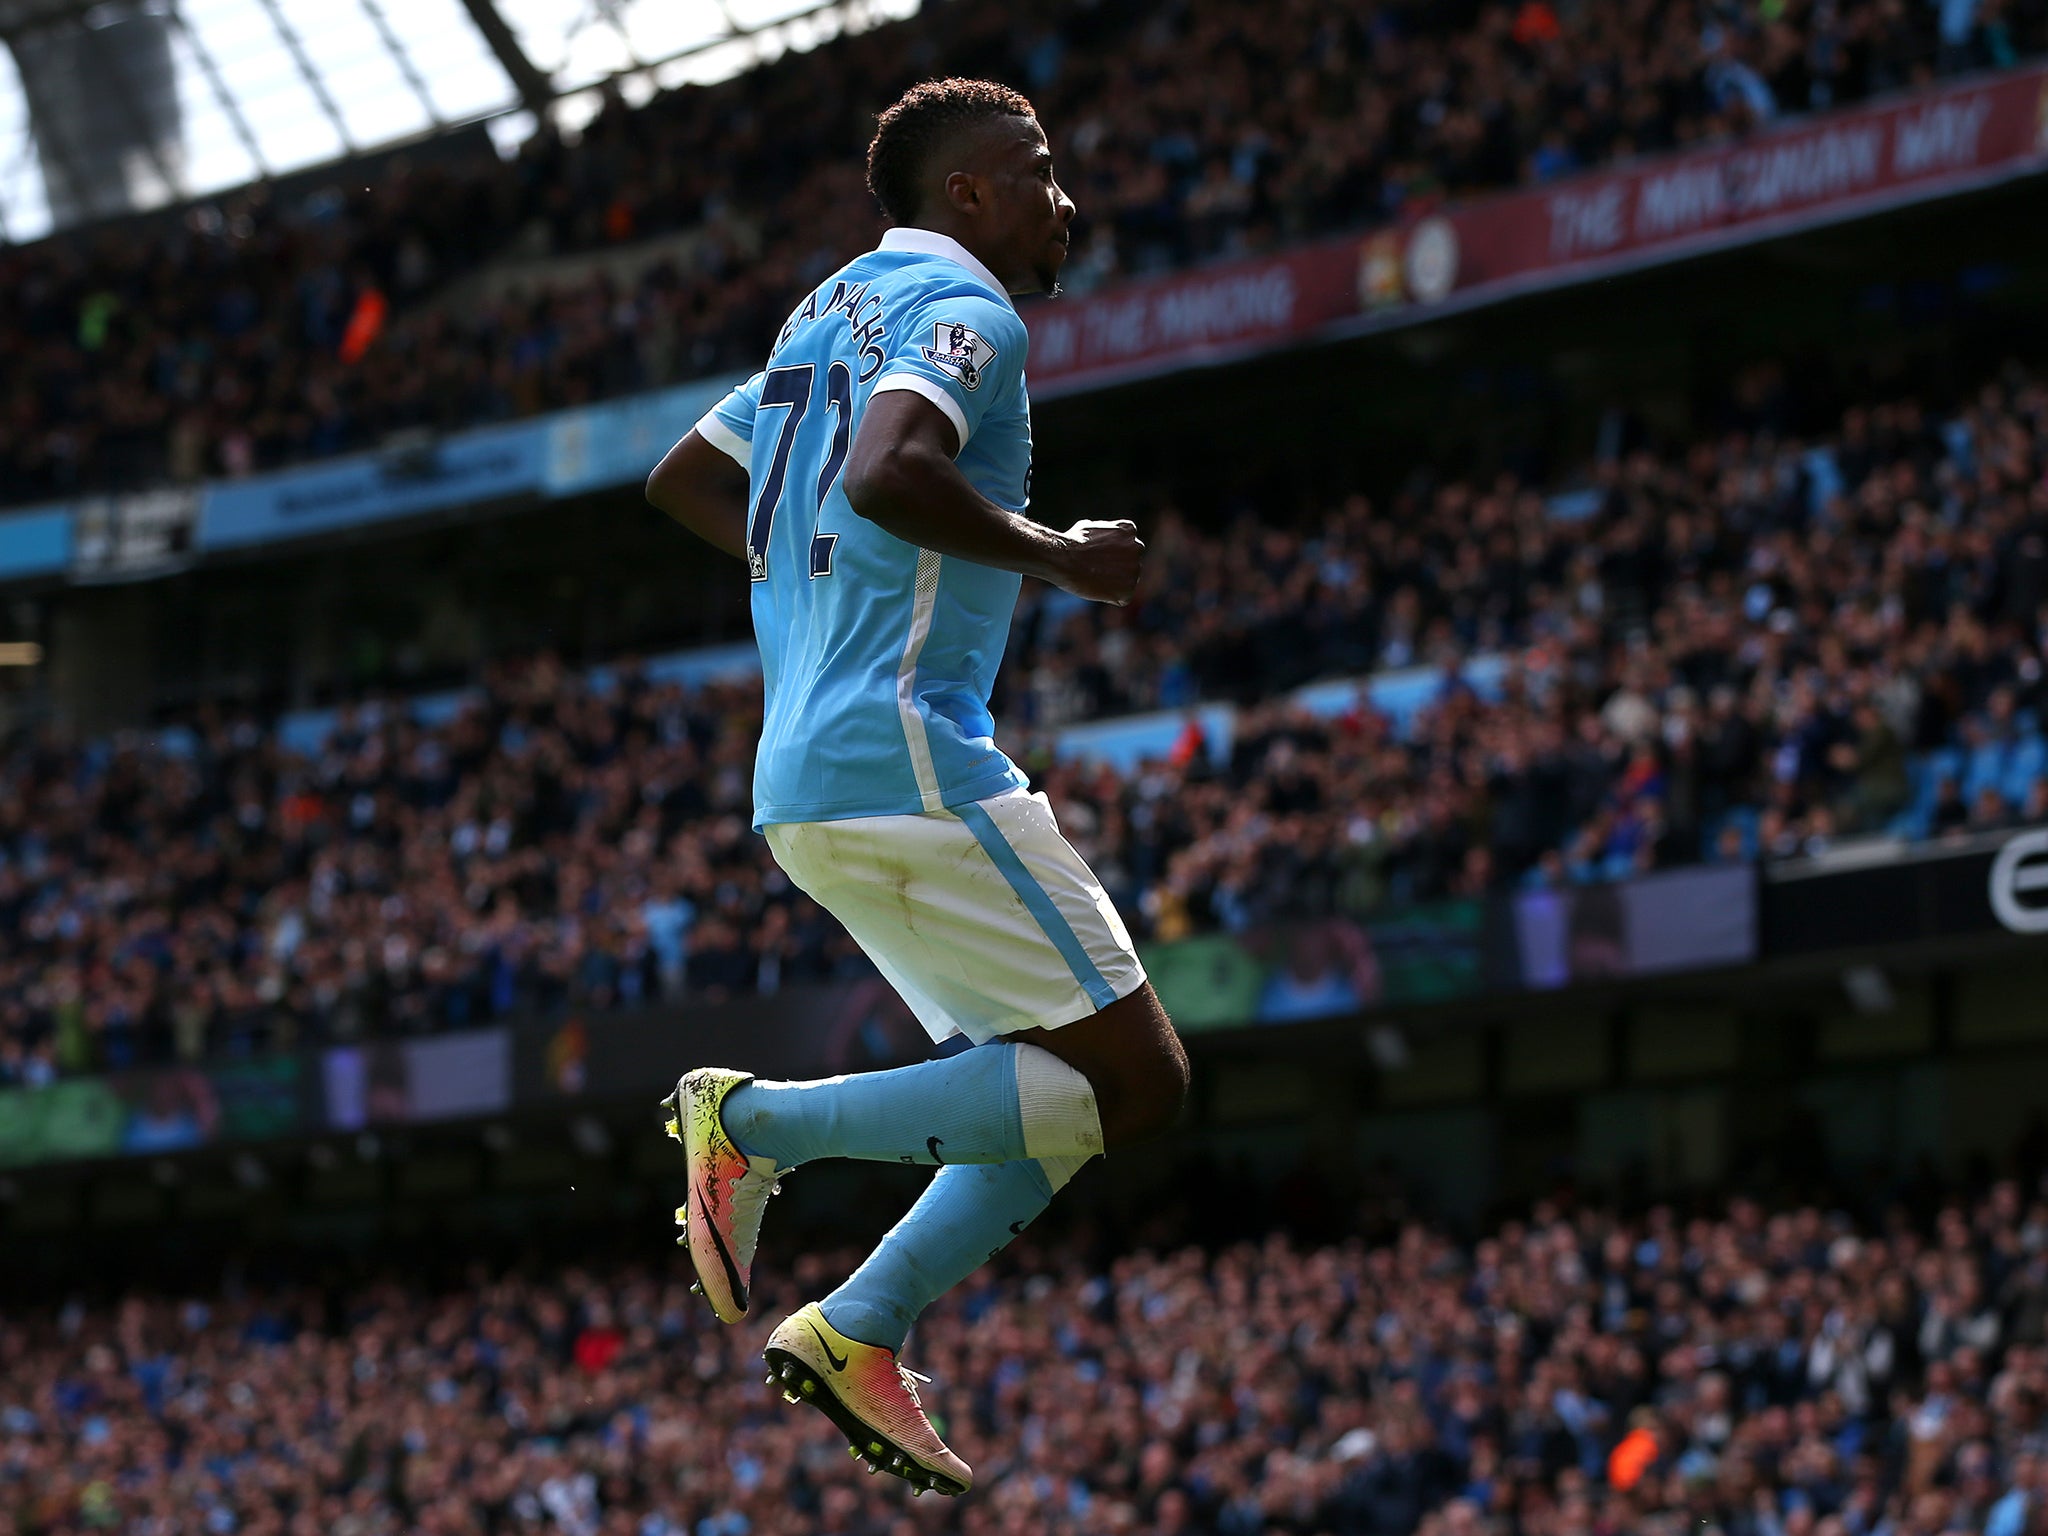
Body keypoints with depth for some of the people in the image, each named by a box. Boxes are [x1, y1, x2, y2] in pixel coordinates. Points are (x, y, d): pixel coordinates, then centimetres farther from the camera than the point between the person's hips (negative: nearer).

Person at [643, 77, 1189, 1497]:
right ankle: (762, 1122, -10)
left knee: (1062, 1082, 12)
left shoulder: (841, 310, 22)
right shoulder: (961, 310, -7)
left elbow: (686, 481, 31)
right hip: (908, 754, -10)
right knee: (1133, 1079, -8)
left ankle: (858, 1332, 4)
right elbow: (891, 472, -27)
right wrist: (1059, 557, -14)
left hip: (808, 780, 10)